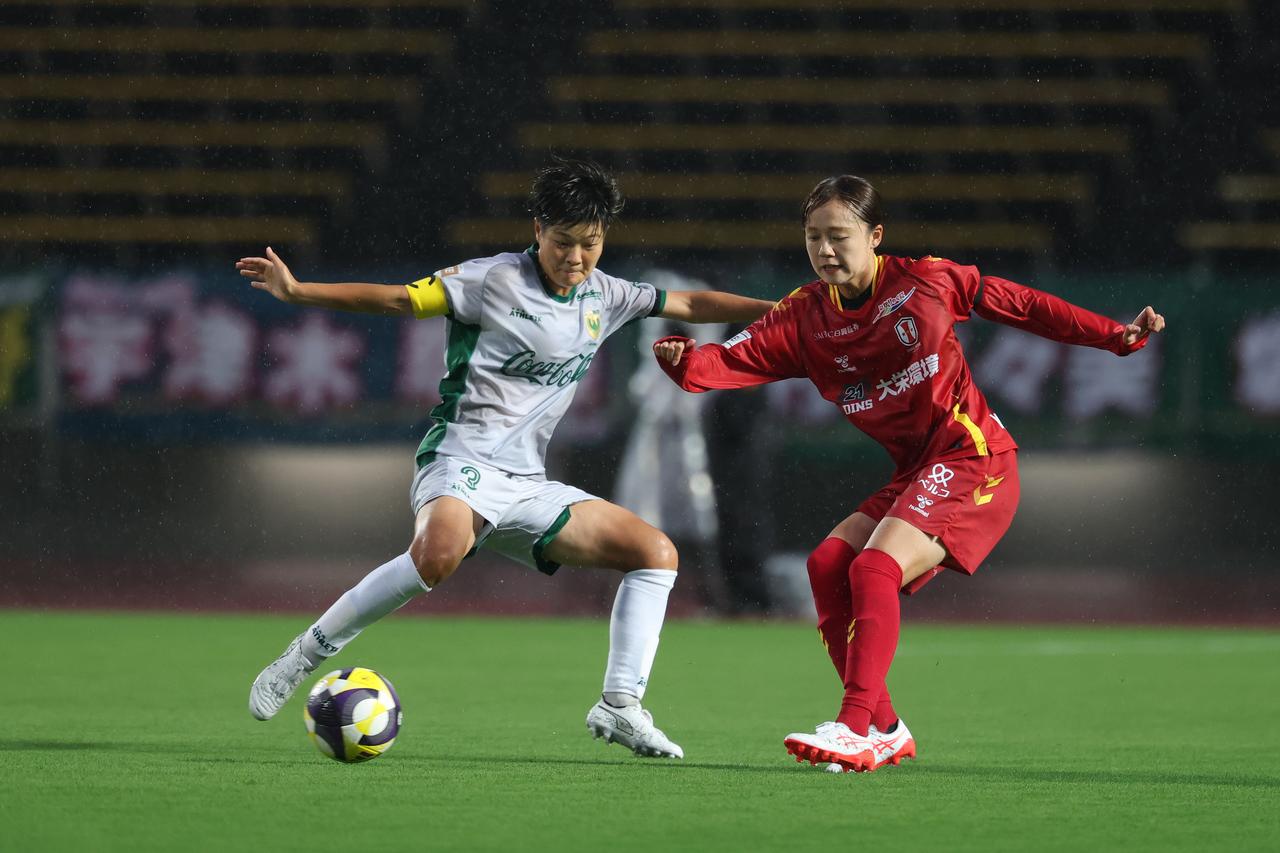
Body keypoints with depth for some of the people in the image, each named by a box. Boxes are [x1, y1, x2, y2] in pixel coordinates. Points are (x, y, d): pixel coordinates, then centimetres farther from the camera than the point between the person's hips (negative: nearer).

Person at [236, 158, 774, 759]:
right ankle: (307, 653, -24)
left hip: (528, 484, 7)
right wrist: (296, 291, -15)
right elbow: (396, 299, -7)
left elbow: (691, 304, 25)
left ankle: (620, 707, -2)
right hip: (461, 464, -7)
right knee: (441, 551, -39)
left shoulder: (603, 297, 13)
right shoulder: (493, 280, -5)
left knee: (657, 553, -3)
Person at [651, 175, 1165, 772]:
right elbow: (739, 359, -12)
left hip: (974, 459, -6)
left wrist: (1116, 337, 3)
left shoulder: (927, 281, -6)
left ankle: (855, 731, -28)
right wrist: (686, 363, -33)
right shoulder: (804, 317, 3)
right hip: (914, 472, 6)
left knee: (875, 568, -23)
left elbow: (1024, 307, 4)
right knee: (828, 565, -8)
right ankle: (885, 731, 1)